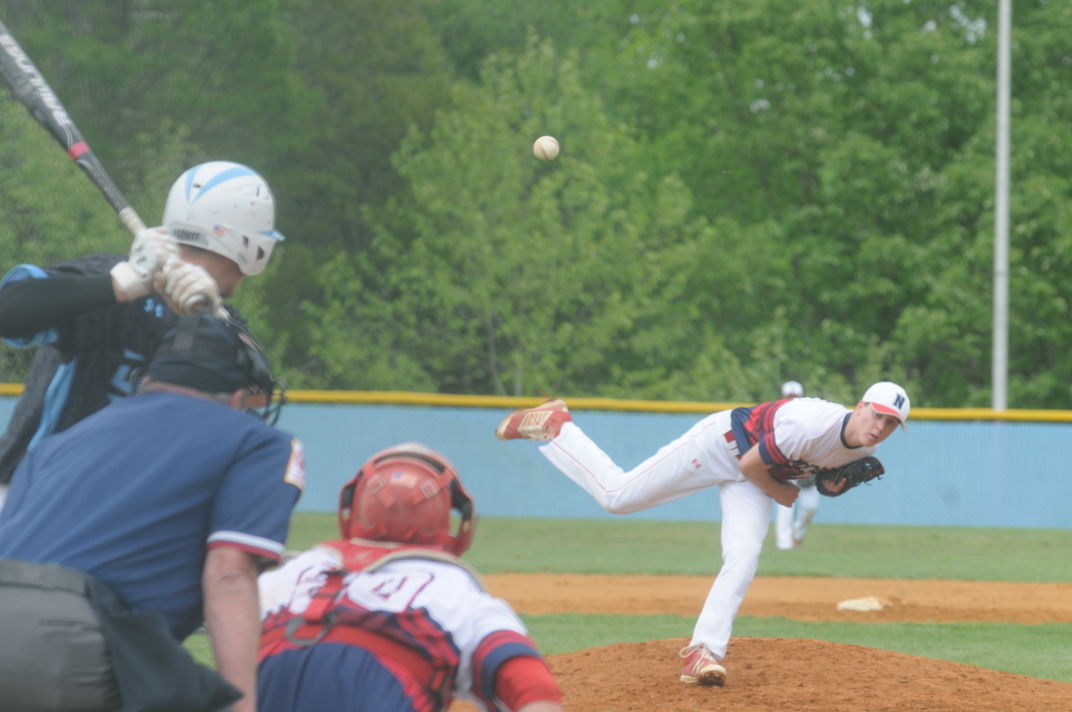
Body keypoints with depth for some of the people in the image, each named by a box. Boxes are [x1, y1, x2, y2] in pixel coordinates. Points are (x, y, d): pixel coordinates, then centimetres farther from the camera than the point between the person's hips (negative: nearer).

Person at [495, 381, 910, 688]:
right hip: (722, 443, -6)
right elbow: (751, 464, -25)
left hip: (751, 481, 7)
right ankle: (554, 426, 16)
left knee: (743, 560, -14)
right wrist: (780, 494, -12)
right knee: (616, 495, -2)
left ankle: (703, 653, -14)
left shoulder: (865, 447, -12)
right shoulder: (811, 425, -38)